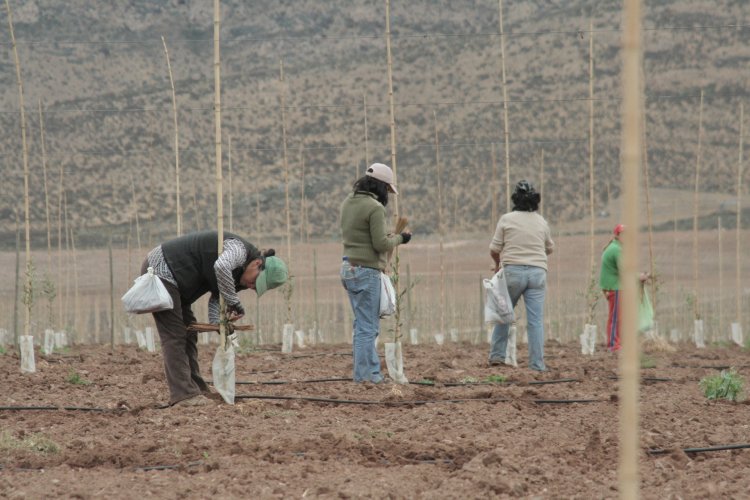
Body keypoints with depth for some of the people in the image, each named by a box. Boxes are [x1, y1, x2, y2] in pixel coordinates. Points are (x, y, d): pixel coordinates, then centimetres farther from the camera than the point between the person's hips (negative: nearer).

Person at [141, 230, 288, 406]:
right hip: (160, 269, -10)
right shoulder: (240, 249, -21)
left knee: (188, 332, 12)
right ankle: (183, 394, -13)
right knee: (174, 336, -11)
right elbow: (221, 266, -41)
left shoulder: (238, 273, 9)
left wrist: (215, 322, -11)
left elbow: (216, 295, 9)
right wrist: (234, 302, -32)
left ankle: (195, 389, 17)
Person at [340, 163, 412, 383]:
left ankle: (371, 372, 19)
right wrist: (399, 239, 0)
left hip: (349, 268, 9)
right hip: (366, 271, -9)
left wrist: (388, 235, 13)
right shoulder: (374, 208, -16)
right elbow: (380, 244, -17)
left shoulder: (348, 202, 10)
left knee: (365, 324, 15)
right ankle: (366, 375, -1)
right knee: (367, 326, -3)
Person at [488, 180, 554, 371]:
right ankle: (537, 364, -3)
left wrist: (498, 263, 21)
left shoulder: (506, 219, -2)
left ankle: (497, 355, 13)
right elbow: (550, 248, 20)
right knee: (536, 320, 0)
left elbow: (494, 249, 0)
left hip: (513, 271, -1)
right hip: (537, 272, 1)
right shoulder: (541, 222, 7)